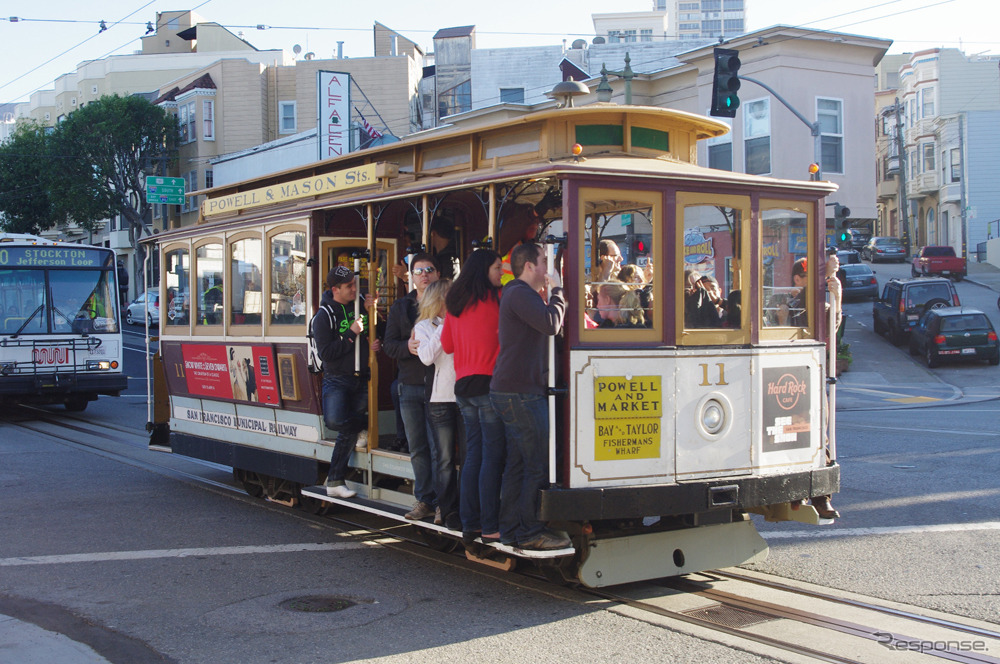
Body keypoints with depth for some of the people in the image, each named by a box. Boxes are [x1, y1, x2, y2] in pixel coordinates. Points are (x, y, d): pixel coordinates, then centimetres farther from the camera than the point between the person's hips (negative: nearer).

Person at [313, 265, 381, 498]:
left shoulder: (361, 303, 6)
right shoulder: (324, 316, -9)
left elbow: (378, 333, 20)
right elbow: (326, 353, -16)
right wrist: (351, 333, -18)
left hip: (360, 379, 4)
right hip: (337, 379, -4)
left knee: (348, 432, 5)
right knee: (334, 420, -27)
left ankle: (335, 482, 14)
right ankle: (363, 424, 6)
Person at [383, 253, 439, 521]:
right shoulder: (400, 307, 14)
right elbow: (389, 344, 8)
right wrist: (407, 347, -12)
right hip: (410, 386, 4)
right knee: (417, 448, 8)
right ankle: (424, 500, 16)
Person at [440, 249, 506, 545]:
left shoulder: (456, 301, 13)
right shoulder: (494, 297, -6)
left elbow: (447, 344, 17)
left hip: (463, 385, 7)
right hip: (488, 382, -7)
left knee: (473, 454, 10)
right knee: (492, 456, -5)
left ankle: (469, 523, 12)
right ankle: (490, 526, -5)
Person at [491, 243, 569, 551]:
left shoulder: (519, 293, 22)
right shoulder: (520, 294, -13)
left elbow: (546, 327, 23)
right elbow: (551, 324, -24)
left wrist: (552, 293, 13)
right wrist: (557, 290, -11)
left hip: (512, 390, 11)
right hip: (521, 392, -11)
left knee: (517, 464, 12)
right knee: (539, 464, -7)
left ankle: (511, 529, 16)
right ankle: (531, 531, -2)